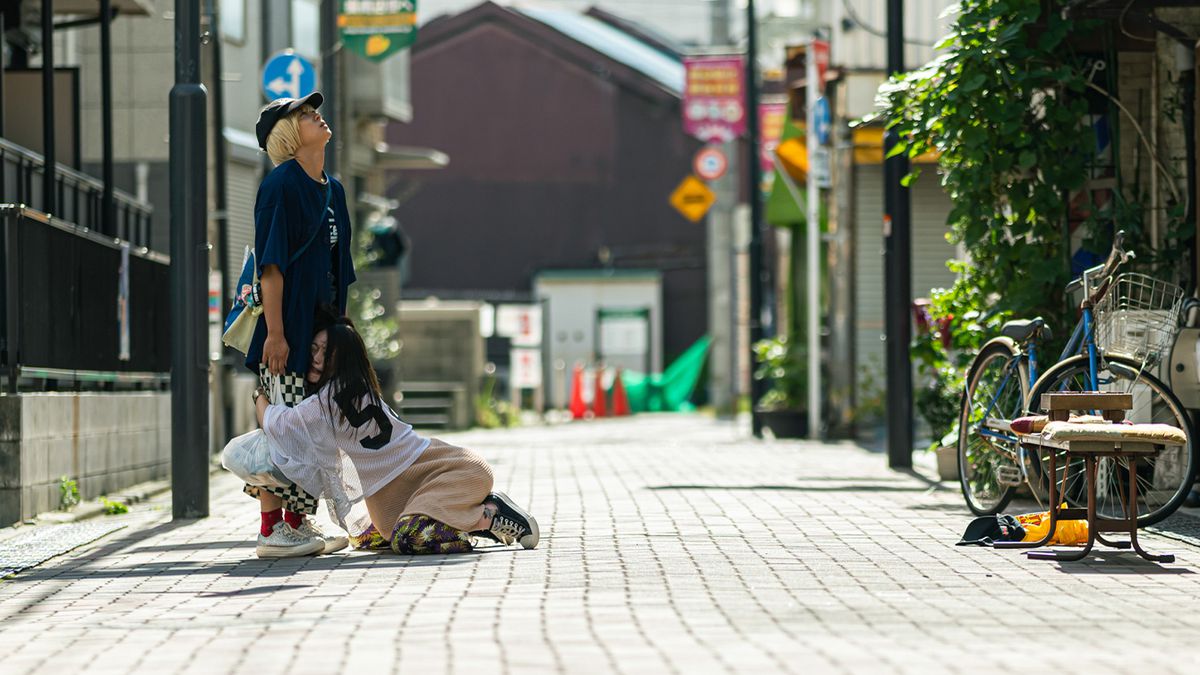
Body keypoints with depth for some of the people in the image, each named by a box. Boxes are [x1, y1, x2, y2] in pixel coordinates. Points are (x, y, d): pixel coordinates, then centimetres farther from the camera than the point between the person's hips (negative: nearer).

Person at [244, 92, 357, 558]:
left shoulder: (332, 189, 14)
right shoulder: (281, 184, -10)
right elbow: (271, 264, -15)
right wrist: (275, 332, -20)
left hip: (321, 327, 8)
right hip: (287, 329, -8)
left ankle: (299, 521, 18)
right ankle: (272, 529, -4)